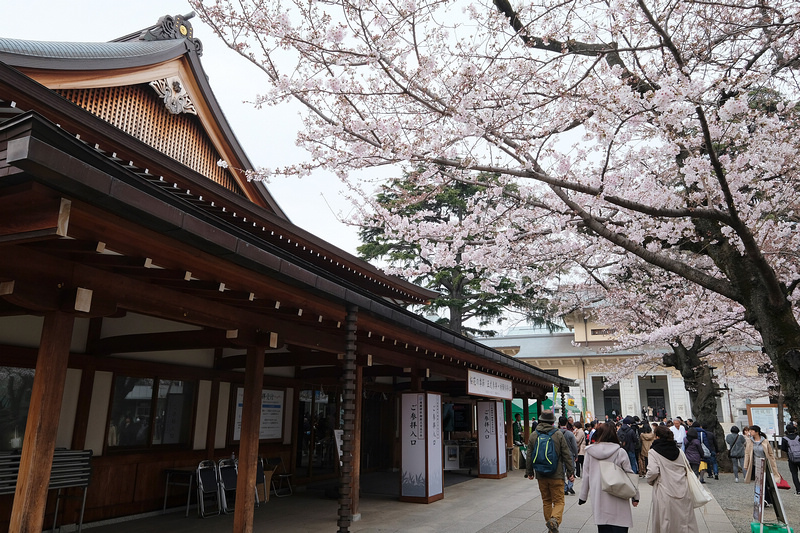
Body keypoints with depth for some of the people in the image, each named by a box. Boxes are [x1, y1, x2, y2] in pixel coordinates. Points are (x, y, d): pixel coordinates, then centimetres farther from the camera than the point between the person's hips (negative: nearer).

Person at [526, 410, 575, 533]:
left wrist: (529, 472, 16)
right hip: (556, 475, -3)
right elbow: (566, 455, -3)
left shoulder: (533, 435, 1)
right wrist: (571, 472, 4)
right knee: (559, 501, 2)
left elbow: (529, 456, 6)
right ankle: (555, 519, -24)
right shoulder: (558, 435, -6)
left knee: (546, 501, 15)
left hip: (541, 475, 3)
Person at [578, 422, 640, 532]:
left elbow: (586, 476, 4)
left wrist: (583, 496, 13)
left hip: (598, 499, 2)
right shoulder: (620, 452, -6)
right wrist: (635, 496, 10)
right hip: (617, 500, -2)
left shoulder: (590, 452, 0)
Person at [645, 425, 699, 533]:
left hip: (664, 493, -5)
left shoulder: (653, 452, -7)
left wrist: (649, 480, 3)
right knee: (684, 520, 12)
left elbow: (653, 471, -16)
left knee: (665, 523, 5)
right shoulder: (679, 450, 9)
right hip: (683, 492, 5)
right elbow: (687, 469, 14)